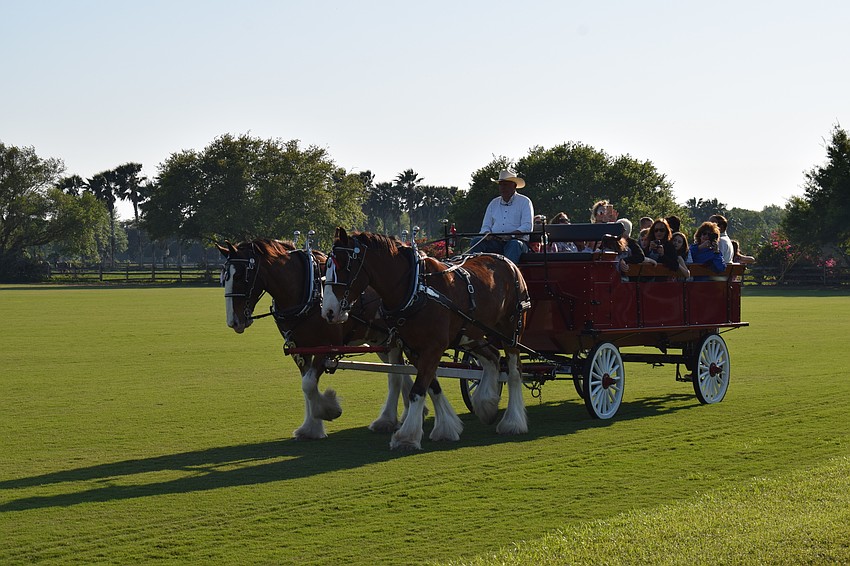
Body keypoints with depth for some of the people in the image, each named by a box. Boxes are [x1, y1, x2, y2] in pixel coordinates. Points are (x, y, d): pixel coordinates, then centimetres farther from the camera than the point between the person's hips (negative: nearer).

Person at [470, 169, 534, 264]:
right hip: (495, 243, 4)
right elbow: (485, 226, 19)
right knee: (477, 242, -23)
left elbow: (527, 227, -4)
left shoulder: (524, 202, 7)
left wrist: (511, 235, -22)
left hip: (516, 240, -4)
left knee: (514, 244, -39)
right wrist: (487, 234, -7)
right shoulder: (494, 203, 21)